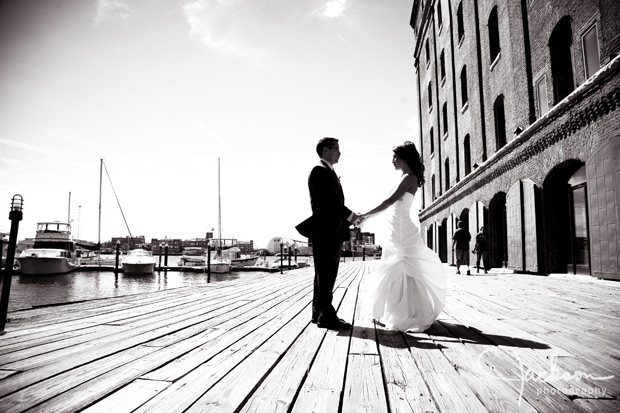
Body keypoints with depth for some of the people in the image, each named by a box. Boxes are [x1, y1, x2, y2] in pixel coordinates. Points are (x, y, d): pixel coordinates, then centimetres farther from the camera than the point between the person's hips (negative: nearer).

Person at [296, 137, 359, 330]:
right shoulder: (319, 171, -9)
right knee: (326, 274, -7)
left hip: (333, 231, 10)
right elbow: (327, 201, -19)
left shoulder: (330, 172, 21)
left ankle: (319, 312, 20)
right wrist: (350, 215, -15)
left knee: (325, 274, 13)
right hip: (325, 231, -10)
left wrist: (346, 222, 10)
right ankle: (326, 315, -3)